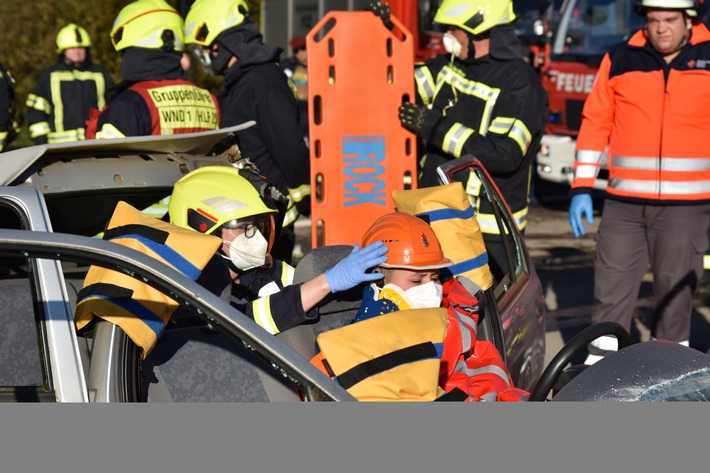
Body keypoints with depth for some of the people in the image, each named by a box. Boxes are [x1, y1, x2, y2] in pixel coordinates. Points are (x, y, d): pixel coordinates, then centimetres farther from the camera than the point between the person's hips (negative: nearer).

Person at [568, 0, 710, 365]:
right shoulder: (619, 60, 5)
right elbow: (595, 122, 8)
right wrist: (582, 187, 4)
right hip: (624, 202, 1)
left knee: (676, 290, 6)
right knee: (611, 287, 4)